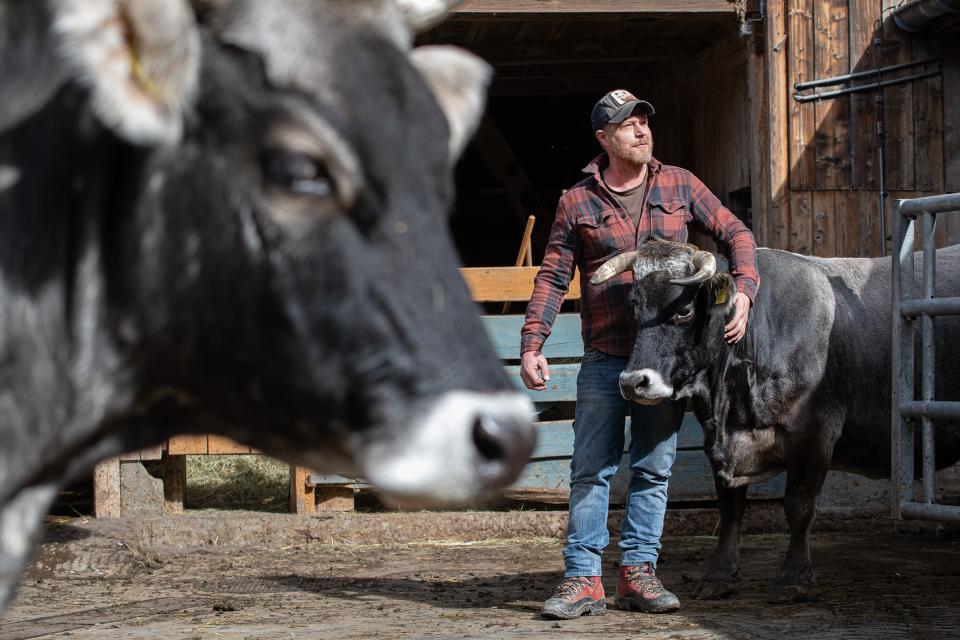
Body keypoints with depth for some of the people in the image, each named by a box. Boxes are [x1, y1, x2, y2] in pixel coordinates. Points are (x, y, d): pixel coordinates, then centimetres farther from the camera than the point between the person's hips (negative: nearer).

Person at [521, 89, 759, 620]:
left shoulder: (679, 186, 7)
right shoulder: (577, 202, 3)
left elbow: (735, 233, 10)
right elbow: (552, 277, 5)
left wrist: (743, 291, -7)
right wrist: (532, 345, -4)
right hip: (603, 360, -1)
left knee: (653, 467, 5)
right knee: (591, 468, -2)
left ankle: (638, 573, 12)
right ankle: (583, 578, 2)